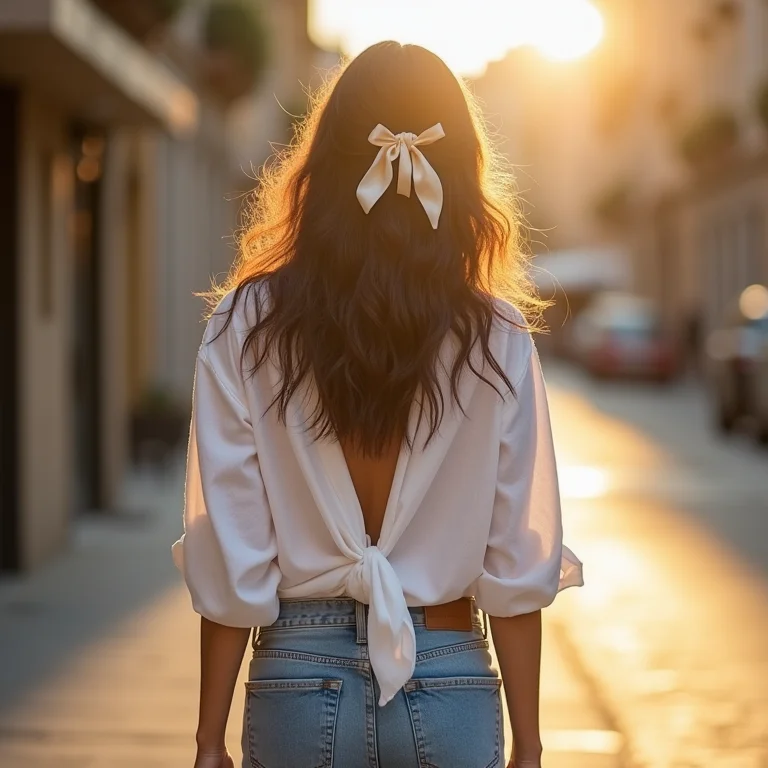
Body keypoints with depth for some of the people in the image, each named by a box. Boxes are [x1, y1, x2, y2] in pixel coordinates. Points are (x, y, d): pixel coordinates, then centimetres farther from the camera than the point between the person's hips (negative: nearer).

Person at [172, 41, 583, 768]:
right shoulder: (496, 339, -4)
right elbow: (518, 568, -3)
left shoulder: (246, 329, -6)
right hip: (450, 690, 0)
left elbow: (229, 564, -6)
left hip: (298, 686, 0)